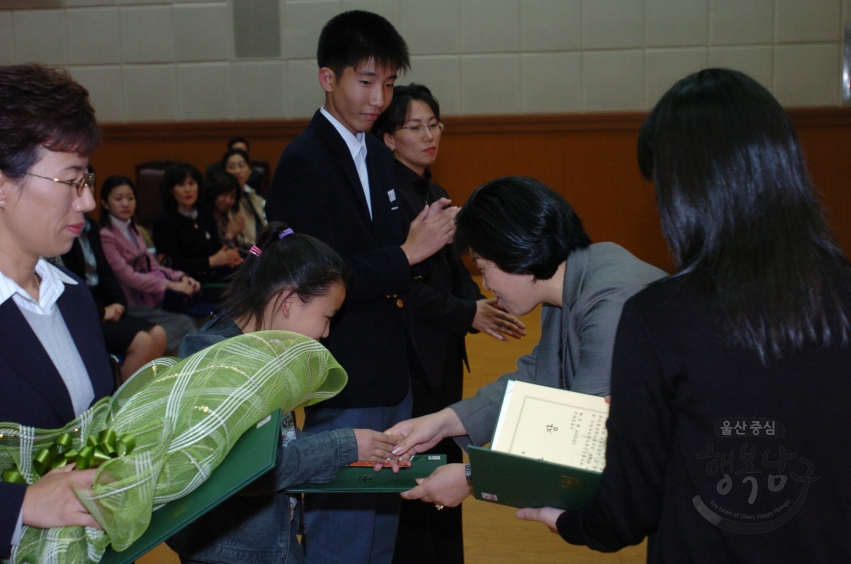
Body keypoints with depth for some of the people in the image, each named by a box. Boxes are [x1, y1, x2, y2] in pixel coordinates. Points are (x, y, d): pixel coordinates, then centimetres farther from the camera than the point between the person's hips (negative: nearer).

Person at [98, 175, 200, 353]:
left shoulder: (134, 231, 20)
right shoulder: (105, 236, -8)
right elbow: (126, 275, -15)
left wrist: (181, 277, -3)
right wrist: (170, 285, -20)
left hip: (149, 297, 7)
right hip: (131, 304, -7)